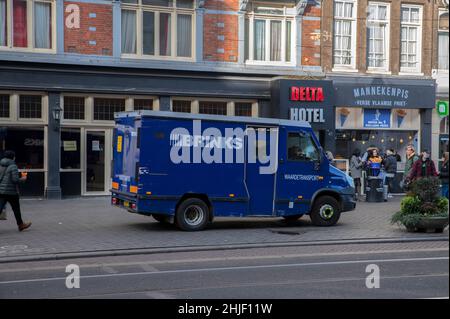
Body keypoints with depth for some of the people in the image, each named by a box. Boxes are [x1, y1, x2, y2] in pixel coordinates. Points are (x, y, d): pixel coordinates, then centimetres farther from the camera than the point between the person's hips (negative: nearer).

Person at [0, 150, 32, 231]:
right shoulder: (13, 166, -12)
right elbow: (15, 179, -18)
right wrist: (23, 179, -1)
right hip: (11, 191, -5)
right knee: (16, 209, 11)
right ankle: (20, 225, 25)